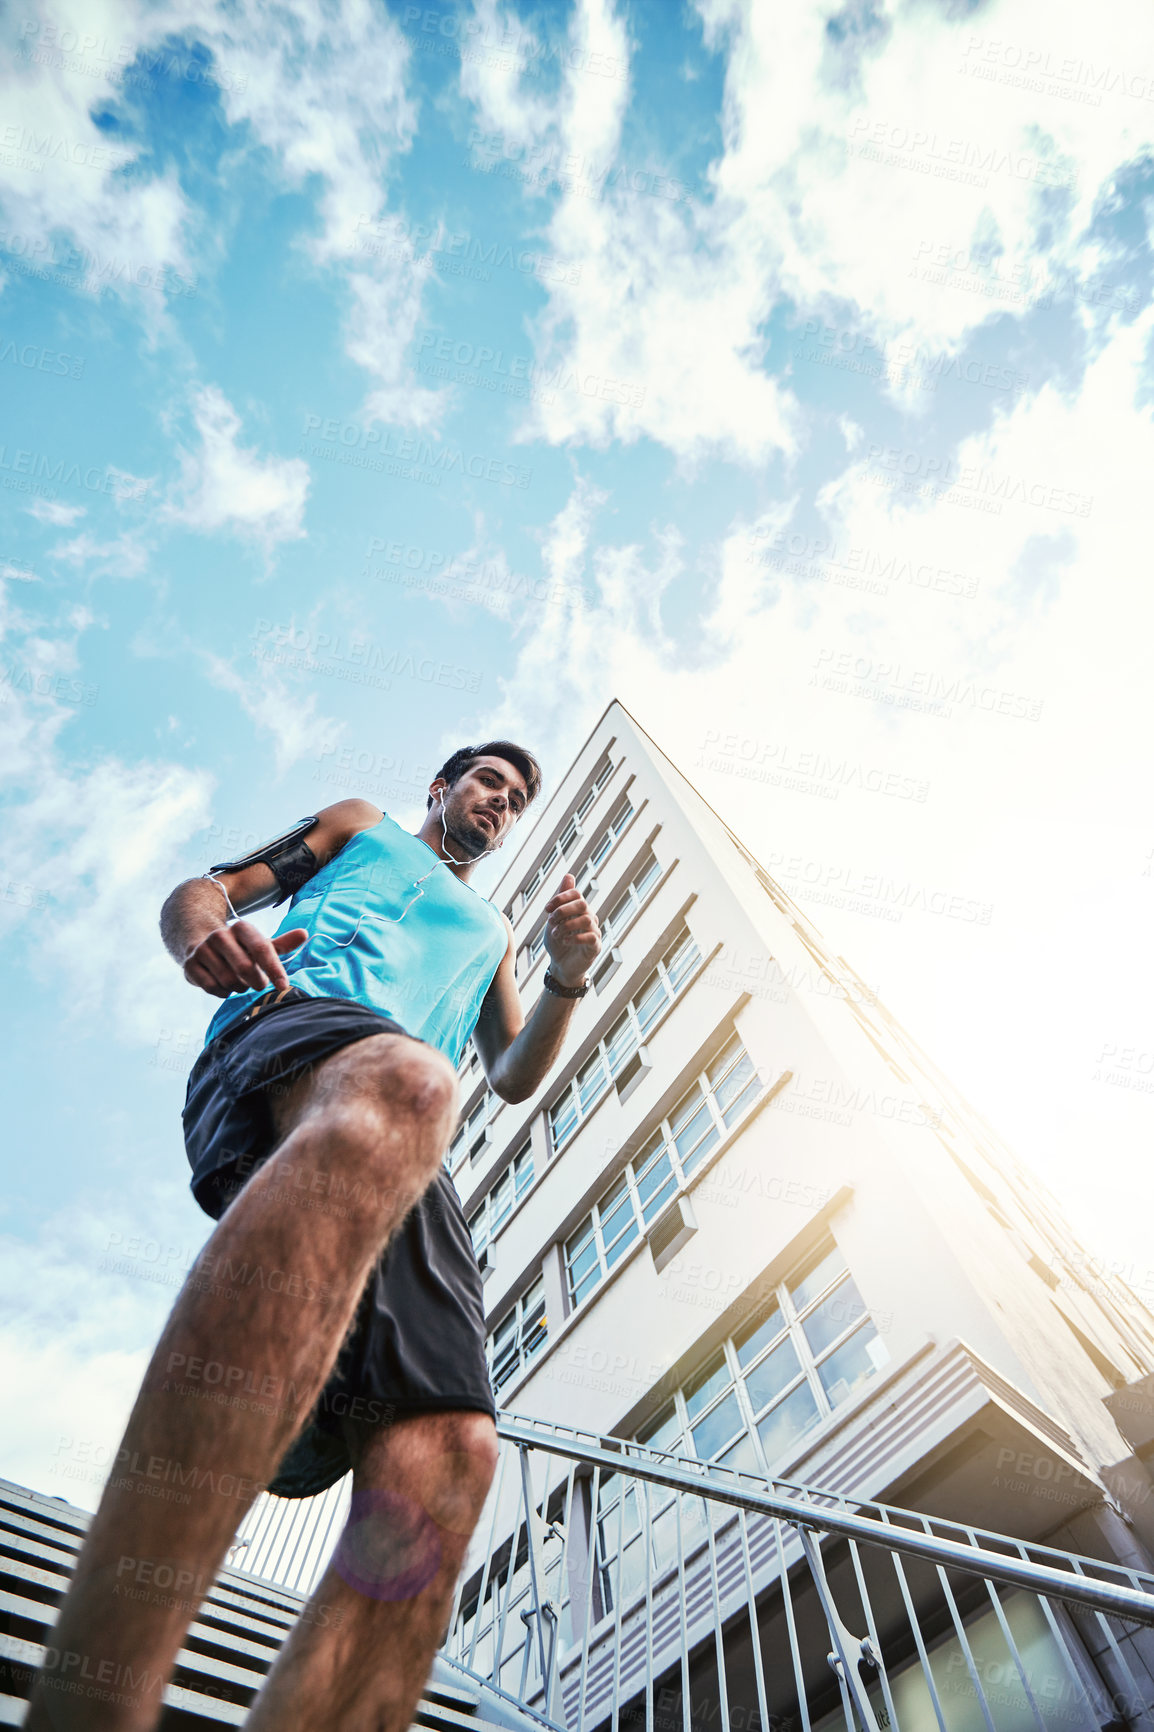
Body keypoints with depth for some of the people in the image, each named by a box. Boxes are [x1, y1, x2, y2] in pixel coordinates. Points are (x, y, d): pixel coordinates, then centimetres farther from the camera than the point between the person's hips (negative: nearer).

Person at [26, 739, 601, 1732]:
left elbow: (513, 1078, 33)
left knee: (445, 1458, -23)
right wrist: (203, 934, -3)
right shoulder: (361, 827, 34)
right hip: (290, 1023, -4)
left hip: (401, 1166, 5)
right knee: (406, 1083, -44)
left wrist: (566, 982, 14)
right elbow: (200, 890, 23)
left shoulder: (491, 931, 43)